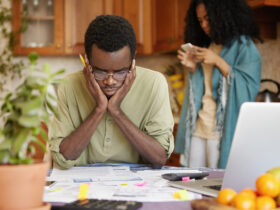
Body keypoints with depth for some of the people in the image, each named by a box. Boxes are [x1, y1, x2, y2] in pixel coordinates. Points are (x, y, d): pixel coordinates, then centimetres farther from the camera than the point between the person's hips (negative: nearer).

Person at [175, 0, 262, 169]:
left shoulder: (243, 46, -2)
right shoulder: (206, 47, 18)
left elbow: (250, 87, -13)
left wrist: (219, 62, -14)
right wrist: (193, 69, 4)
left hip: (223, 131, -6)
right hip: (199, 129, 6)